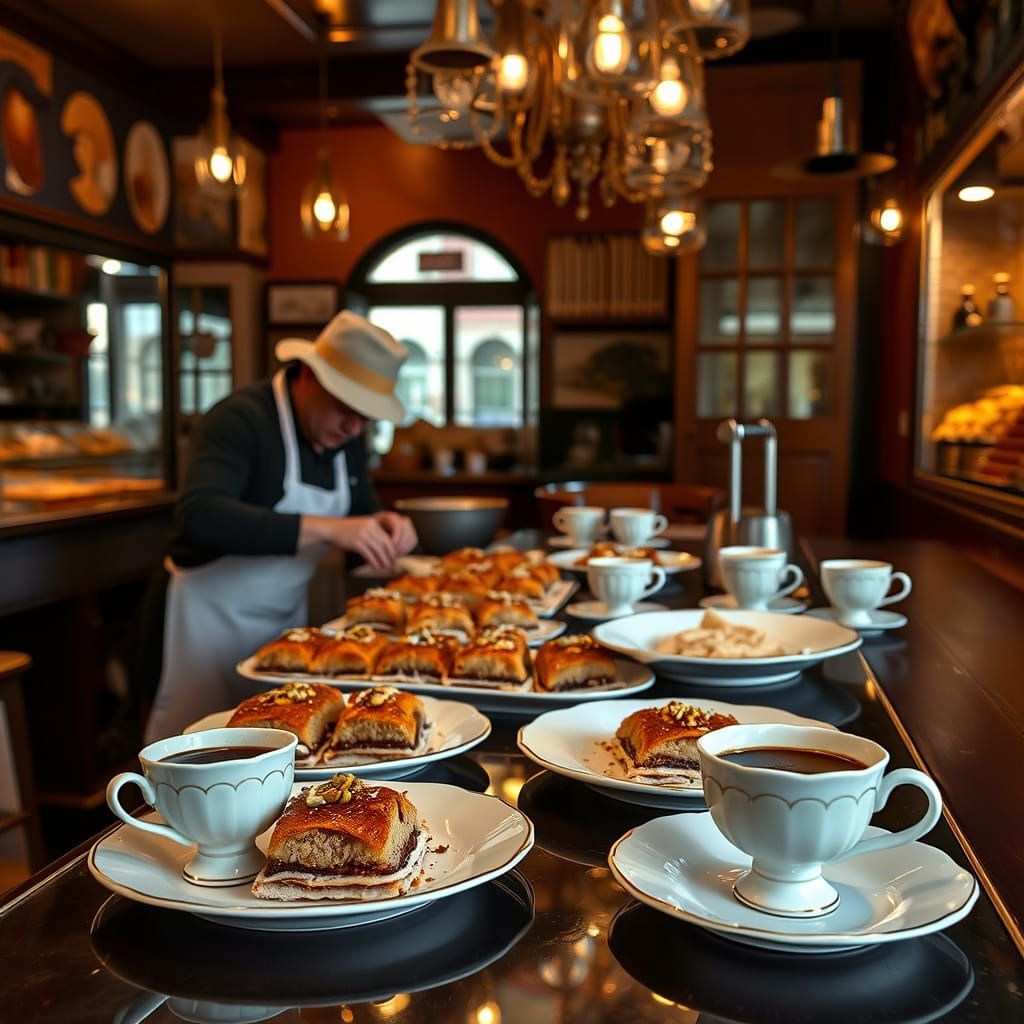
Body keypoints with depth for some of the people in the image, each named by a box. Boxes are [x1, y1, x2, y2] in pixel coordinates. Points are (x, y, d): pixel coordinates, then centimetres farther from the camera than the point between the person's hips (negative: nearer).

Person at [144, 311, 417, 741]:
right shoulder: (241, 419, -20)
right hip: (214, 612, -7)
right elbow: (198, 516, -35)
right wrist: (325, 529, -39)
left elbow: (362, 509, 15)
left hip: (288, 613, 7)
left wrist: (386, 527, -10)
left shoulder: (344, 436, 4)